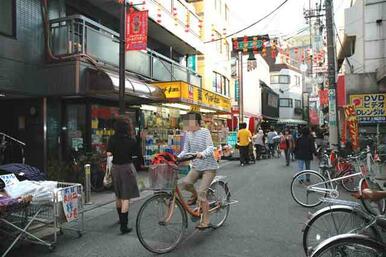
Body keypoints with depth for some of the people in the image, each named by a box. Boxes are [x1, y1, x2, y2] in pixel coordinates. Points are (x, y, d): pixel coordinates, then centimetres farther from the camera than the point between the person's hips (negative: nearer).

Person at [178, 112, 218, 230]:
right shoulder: (188, 134, 4)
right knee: (185, 183, -20)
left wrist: (202, 153, -42)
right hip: (196, 166, 5)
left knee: (201, 192, -13)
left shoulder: (204, 131, -12)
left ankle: (206, 221, 4)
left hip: (209, 167, -5)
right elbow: (185, 150, 5)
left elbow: (210, 148, -22)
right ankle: (194, 195, 15)